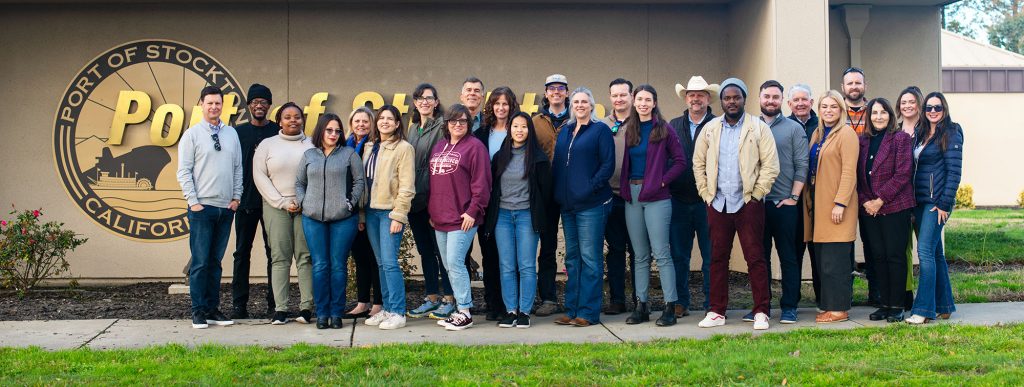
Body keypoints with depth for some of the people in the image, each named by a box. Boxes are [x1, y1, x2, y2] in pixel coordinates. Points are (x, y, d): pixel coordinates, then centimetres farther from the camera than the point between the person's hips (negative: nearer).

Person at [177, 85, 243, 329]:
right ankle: (198, 311, 2)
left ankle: (213, 309, 14)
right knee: (200, 262, -4)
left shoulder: (231, 133, 11)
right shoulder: (192, 134, -1)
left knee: (216, 261, 9)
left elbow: (238, 168, 15)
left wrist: (236, 197, 6)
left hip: (226, 208, 4)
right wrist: (193, 202, -9)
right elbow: (184, 172, -4)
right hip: (202, 207, -4)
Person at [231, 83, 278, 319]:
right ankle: (239, 303, 8)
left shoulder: (279, 132, 6)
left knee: (274, 252, 3)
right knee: (242, 252, 4)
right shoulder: (238, 132, 8)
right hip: (246, 201, 1)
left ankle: (274, 303, 9)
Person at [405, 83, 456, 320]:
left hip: (435, 198, -7)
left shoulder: (442, 126, -8)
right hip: (415, 199, 7)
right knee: (425, 250, 12)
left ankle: (449, 299, 6)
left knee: (440, 249, -2)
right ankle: (432, 298, 21)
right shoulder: (413, 129, 16)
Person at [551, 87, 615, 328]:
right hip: (567, 204, 7)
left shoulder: (600, 130, -2)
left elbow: (608, 164, -9)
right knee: (572, 258, 10)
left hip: (591, 204, -7)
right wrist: (557, 192, 7)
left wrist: (591, 187, -17)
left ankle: (589, 312, -1)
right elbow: (556, 164, 19)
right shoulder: (564, 132, 17)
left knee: (590, 258, -5)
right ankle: (572, 310, 16)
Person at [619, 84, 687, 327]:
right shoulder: (628, 130, 11)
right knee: (640, 255, 9)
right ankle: (641, 306, 13)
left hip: (655, 196, -5)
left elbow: (680, 161, -3)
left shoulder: (664, 130, -1)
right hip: (632, 195, 5)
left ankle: (670, 307, -4)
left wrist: (662, 181, -10)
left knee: (661, 253, -8)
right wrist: (625, 186, 2)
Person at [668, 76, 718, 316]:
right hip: (679, 201, 3)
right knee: (678, 255, 7)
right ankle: (681, 303, 16)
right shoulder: (673, 126, 10)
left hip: (707, 201, -3)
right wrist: (667, 186, -1)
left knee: (710, 256, 3)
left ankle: (712, 304, 10)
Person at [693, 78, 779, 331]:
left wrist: (756, 195, -7)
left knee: (755, 258, -2)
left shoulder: (759, 128, 0)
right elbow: (698, 163, 14)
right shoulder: (710, 129, 10)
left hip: (748, 203, -3)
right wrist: (706, 194, 6)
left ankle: (761, 312, 4)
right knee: (718, 258, 7)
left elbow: (770, 165, -3)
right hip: (717, 203, 3)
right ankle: (717, 312, 13)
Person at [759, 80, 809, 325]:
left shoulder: (794, 128, 4)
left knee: (788, 258, 2)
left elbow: (801, 166, -1)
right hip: (756, 203, 2)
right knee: (760, 257, 7)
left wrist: (794, 197, -7)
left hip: (785, 204, -2)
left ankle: (789, 307, 8)